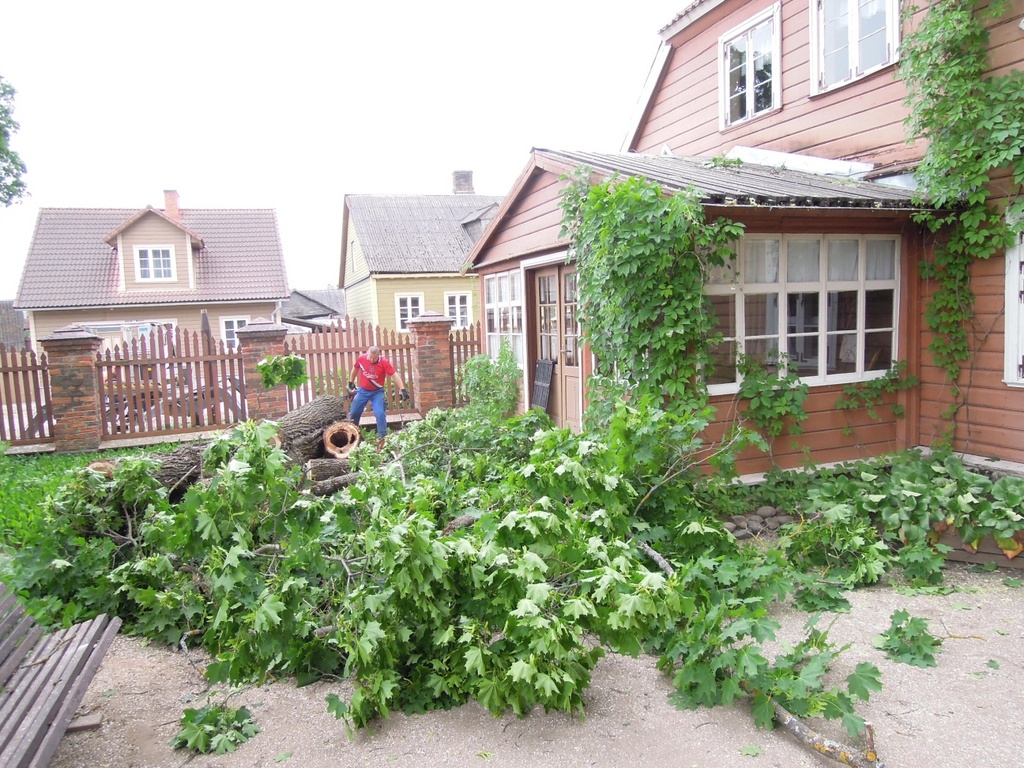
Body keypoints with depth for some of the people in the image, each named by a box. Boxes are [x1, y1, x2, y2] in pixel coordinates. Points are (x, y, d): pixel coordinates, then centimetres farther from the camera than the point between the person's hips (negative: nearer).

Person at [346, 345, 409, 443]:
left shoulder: (384, 362, -22)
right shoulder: (361, 358, -14)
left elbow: (395, 375, -24)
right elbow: (355, 369, 6)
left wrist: (402, 389, -33)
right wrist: (351, 383, 13)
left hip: (377, 392, -3)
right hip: (362, 390, 3)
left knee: (380, 413, -15)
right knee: (353, 413, 11)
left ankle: (382, 436, -4)